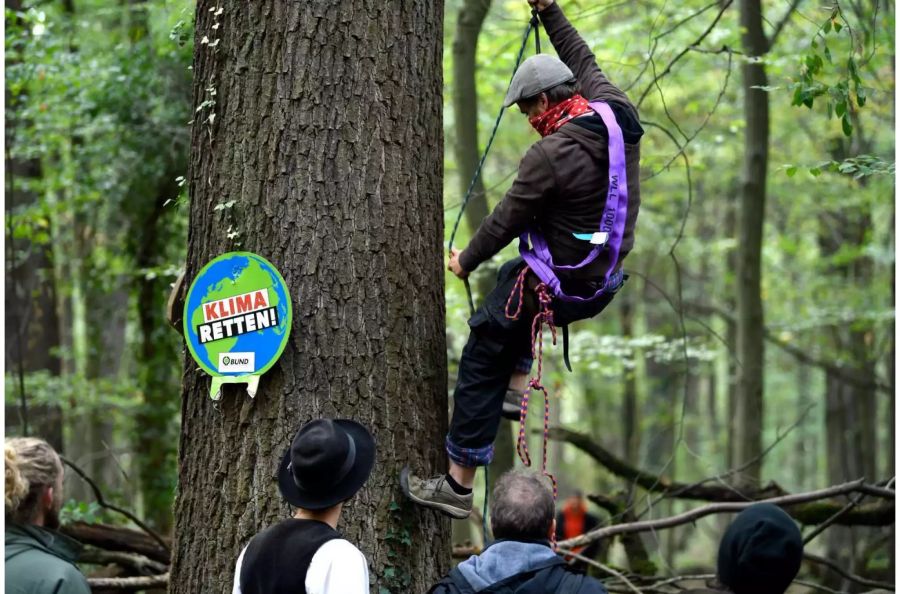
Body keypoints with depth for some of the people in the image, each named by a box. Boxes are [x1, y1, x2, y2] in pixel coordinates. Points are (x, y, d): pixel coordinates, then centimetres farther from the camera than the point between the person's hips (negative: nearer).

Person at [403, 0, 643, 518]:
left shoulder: (551, 154, -24)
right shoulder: (618, 114, -4)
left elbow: (506, 221, -13)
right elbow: (583, 62, 17)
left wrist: (466, 261, 4)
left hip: (558, 290, -8)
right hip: (606, 281, 8)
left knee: (482, 362, 6)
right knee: (512, 276, 36)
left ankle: (458, 486, 10)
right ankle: (516, 388, 31)